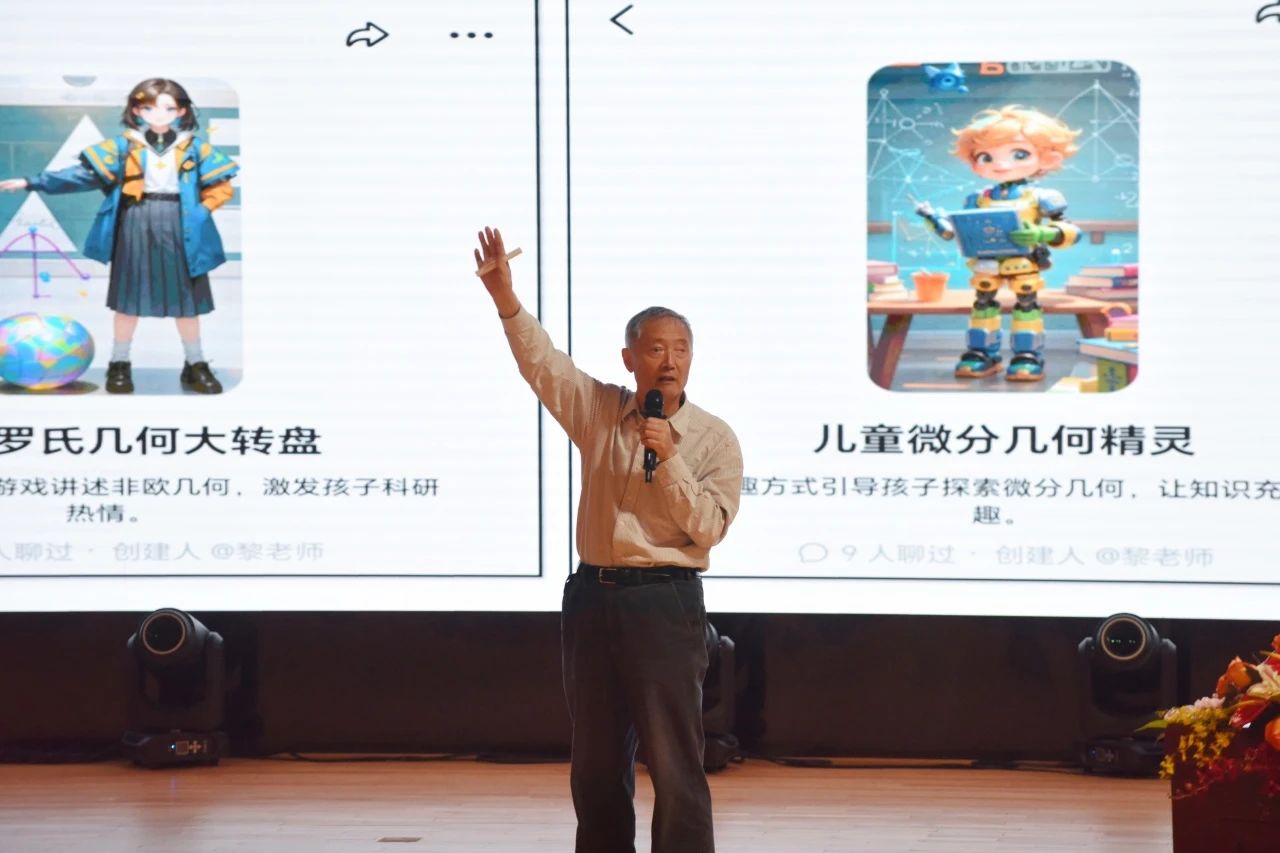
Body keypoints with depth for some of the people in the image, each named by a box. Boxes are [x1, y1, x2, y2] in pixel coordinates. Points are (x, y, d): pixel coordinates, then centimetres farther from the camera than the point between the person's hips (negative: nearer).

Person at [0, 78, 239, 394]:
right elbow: (85, 174, -3)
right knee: (129, 298, 4)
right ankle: (119, 365, 16)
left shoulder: (195, 148, 1)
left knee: (186, 299, 6)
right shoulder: (124, 146, -1)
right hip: (135, 226, 0)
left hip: (181, 230, 0)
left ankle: (196, 367, 17)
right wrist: (34, 182, -9)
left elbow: (221, 187, 4)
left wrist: (200, 211, -11)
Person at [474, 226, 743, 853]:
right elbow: (539, 359, -4)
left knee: (674, 759, -6)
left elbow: (709, 526, -8)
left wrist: (670, 459, -18)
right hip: (593, 595, 4)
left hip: (664, 601, -4)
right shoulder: (600, 412, 7)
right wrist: (505, 297, -18)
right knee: (595, 760, 10)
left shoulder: (714, 438, -1)